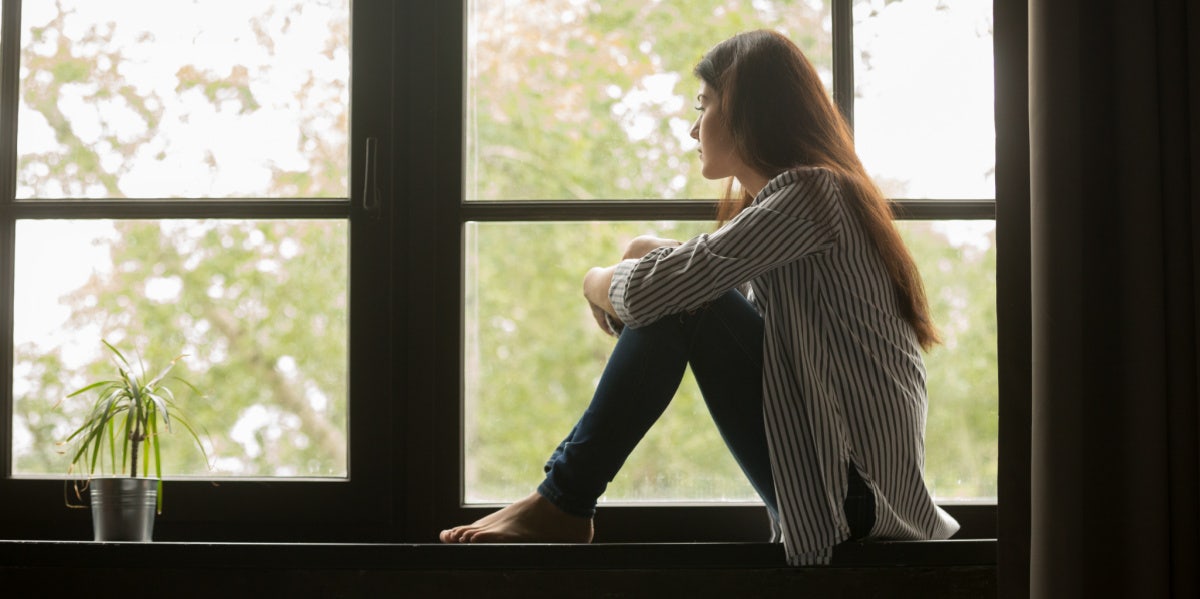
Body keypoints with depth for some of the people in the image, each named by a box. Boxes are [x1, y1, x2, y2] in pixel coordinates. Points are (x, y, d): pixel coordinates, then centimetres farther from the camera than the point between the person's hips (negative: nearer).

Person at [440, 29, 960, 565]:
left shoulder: (808, 193, -14)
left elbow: (650, 291, -20)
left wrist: (598, 282, 1)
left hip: (856, 493, -9)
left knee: (679, 300, -14)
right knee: (681, 296, 8)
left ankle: (562, 505, -7)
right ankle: (564, 497, 4)